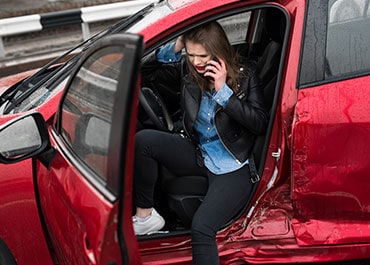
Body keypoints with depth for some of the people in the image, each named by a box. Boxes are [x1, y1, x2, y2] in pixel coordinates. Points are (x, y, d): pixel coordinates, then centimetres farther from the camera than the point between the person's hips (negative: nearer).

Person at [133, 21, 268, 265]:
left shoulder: (244, 77, -8)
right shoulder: (189, 73, 1)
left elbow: (261, 124, -15)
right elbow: (145, 68, 3)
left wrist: (223, 92, -21)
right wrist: (174, 49, -12)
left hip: (232, 167, -5)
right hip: (198, 155, 5)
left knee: (201, 227, -27)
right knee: (144, 140, -19)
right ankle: (145, 216, -7)